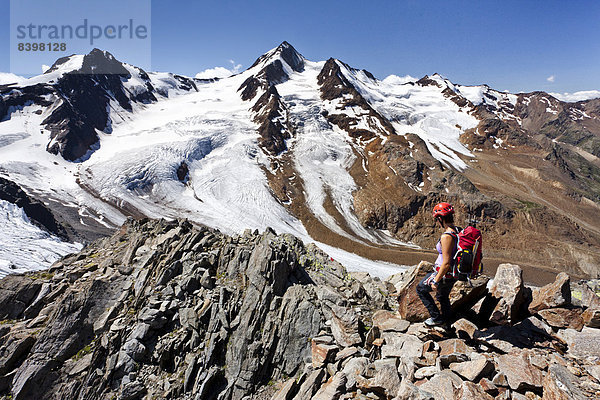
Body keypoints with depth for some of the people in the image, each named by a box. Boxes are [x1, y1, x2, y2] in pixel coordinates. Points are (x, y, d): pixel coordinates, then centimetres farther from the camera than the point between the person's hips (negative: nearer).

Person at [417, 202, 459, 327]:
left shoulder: (446, 236, -29)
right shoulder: (458, 231, -2)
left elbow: (446, 263, -28)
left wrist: (436, 281, -19)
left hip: (444, 274, -8)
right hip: (454, 274, 8)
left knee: (421, 288, 14)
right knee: (443, 296, 31)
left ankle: (437, 318, 20)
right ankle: (447, 318, 52)